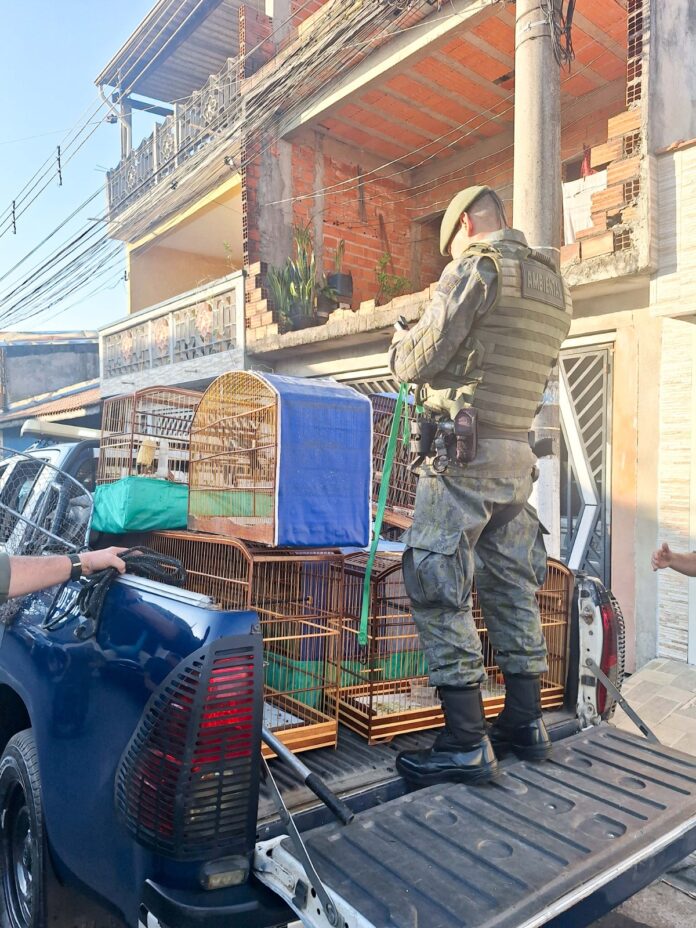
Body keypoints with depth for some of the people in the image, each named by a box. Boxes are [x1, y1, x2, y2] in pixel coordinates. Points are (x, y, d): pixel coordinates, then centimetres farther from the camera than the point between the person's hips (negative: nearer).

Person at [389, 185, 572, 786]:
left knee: (439, 593, -3)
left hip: (462, 455, -8)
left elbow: (420, 361, -12)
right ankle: (525, 724, 25)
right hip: (518, 456, 9)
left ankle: (466, 745, 2)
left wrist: (400, 345, 11)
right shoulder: (554, 285, 17)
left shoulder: (477, 267, -9)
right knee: (511, 590, 15)